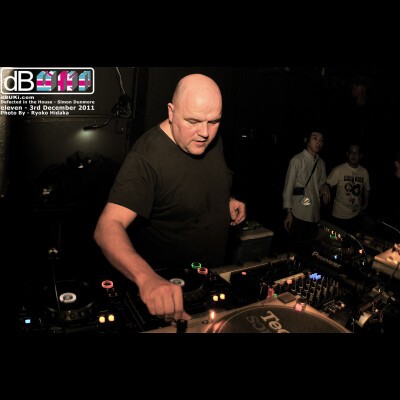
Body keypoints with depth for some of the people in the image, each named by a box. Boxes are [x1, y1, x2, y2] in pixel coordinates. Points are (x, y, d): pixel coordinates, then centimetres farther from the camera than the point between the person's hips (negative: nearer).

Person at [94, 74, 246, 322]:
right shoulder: (147, 158, -29)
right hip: (166, 285, -6)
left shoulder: (213, 141, -6)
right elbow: (108, 226, -38)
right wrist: (147, 278, -54)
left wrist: (228, 201, -4)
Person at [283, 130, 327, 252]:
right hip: (299, 213, -6)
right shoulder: (297, 160, -6)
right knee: (295, 247, 0)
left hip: (315, 214, 6)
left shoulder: (321, 163, 11)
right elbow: (288, 186, -8)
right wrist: (289, 213, -10)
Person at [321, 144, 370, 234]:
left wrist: (365, 205, 11)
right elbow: (328, 183, -16)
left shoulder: (364, 172, 4)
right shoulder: (339, 170, -10)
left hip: (357, 216, 4)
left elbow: (366, 189, 17)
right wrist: (326, 187, -39)